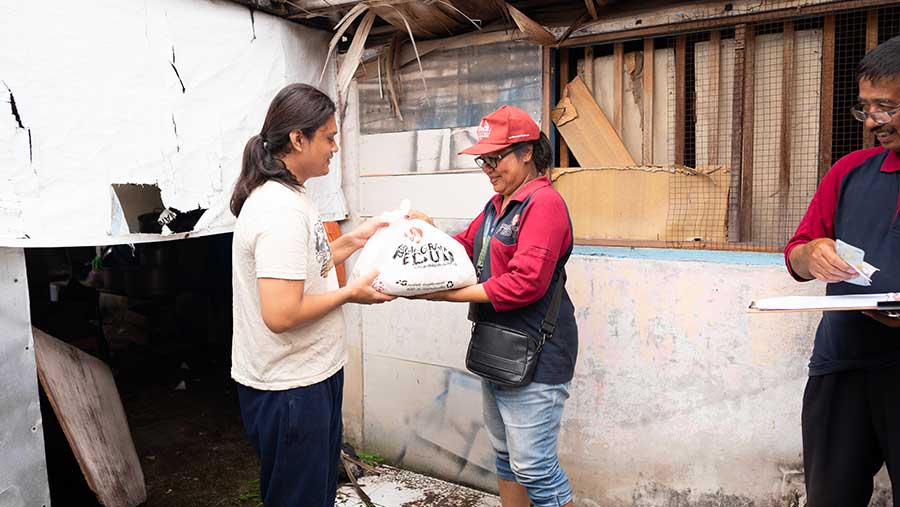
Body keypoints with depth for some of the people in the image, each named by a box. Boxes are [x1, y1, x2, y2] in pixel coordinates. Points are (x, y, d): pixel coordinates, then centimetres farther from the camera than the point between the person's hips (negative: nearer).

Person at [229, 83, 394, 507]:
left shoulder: (282, 196, 8)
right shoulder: (282, 211, -25)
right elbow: (281, 314, -29)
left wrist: (352, 241, 10)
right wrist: (350, 293, -16)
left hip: (306, 376, 10)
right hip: (289, 390, -10)